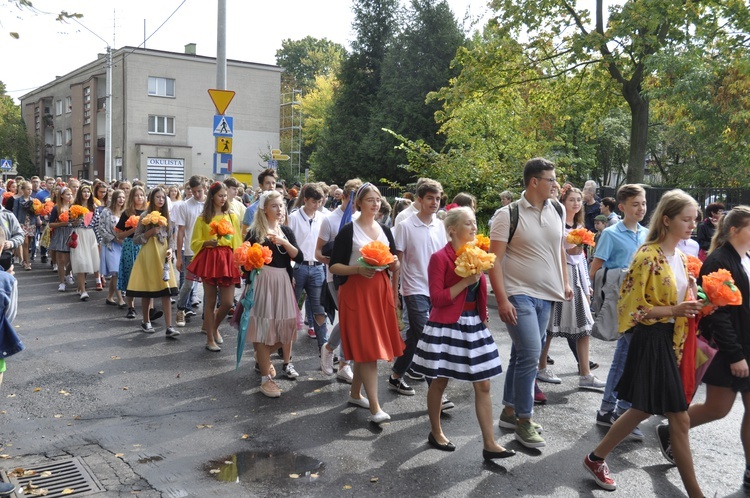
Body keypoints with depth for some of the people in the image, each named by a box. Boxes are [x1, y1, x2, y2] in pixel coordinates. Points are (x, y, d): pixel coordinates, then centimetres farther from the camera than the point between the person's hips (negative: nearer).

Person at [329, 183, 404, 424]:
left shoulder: (385, 231, 11)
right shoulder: (348, 231, -5)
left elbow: (394, 265, 17)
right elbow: (334, 266, -7)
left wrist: (394, 263, -6)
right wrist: (358, 269, -21)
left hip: (381, 290, 6)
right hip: (356, 290, -6)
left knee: (368, 346, 11)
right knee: (366, 347, -9)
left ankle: (355, 392, 29)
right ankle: (375, 407, -8)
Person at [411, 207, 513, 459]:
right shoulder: (440, 257, -13)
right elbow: (437, 299, -18)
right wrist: (465, 281, -21)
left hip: (474, 324, 7)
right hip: (447, 325, -6)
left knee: (483, 385, 5)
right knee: (440, 382, 8)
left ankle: (489, 444, 10)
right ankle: (435, 433, 28)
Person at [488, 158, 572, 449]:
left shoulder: (556, 211, 7)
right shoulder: (509, 215, -11)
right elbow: (494, 259, -13)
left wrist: (565, 282, 17)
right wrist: (502, 299, -18)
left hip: (545, 295, 6)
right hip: (518, 294, -6)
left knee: (522, 353, 14)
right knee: (531, 353, -12)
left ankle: (510, 409, 27)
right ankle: (524, 422, 1)